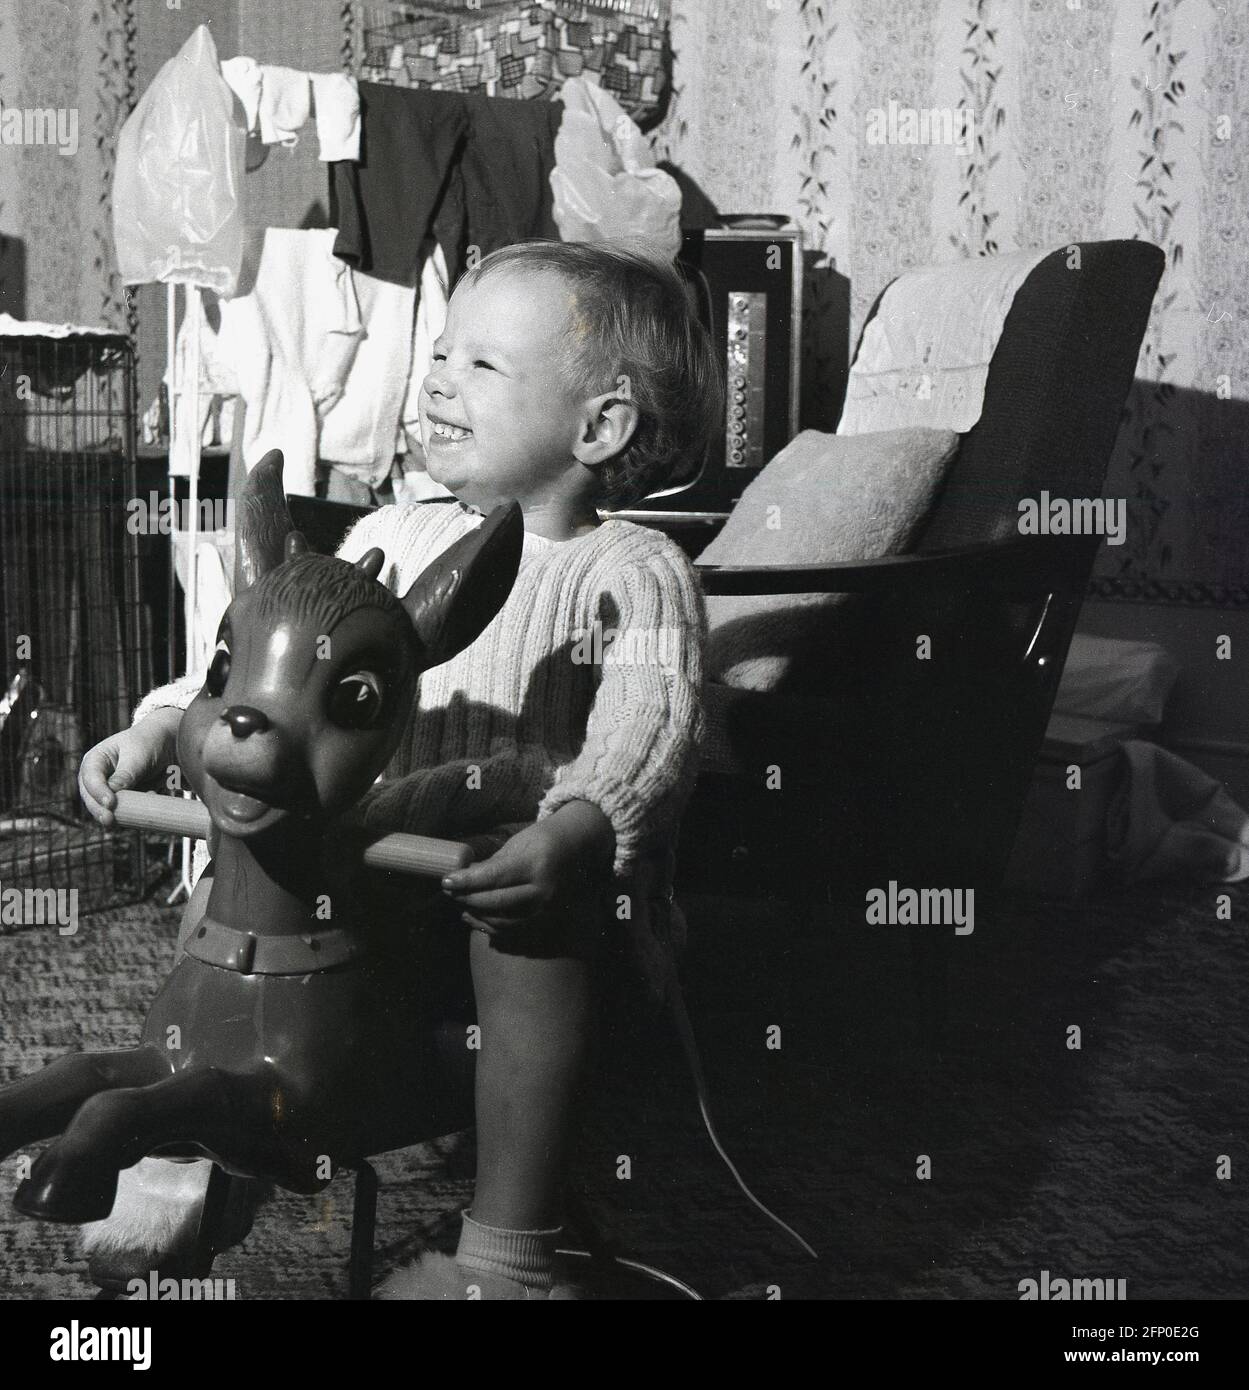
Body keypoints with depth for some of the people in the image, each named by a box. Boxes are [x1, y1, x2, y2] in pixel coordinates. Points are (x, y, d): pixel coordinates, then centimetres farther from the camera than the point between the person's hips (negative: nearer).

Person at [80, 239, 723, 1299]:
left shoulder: (634, 572, -4)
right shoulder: (394, 538, 13)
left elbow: (647, 731, -18)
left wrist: (577, 828, -38)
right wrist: (158, 728, -1)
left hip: (533, 845, -6)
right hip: (376, 829, 6)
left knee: (533, 927, -35)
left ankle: (507, 1253, -26)